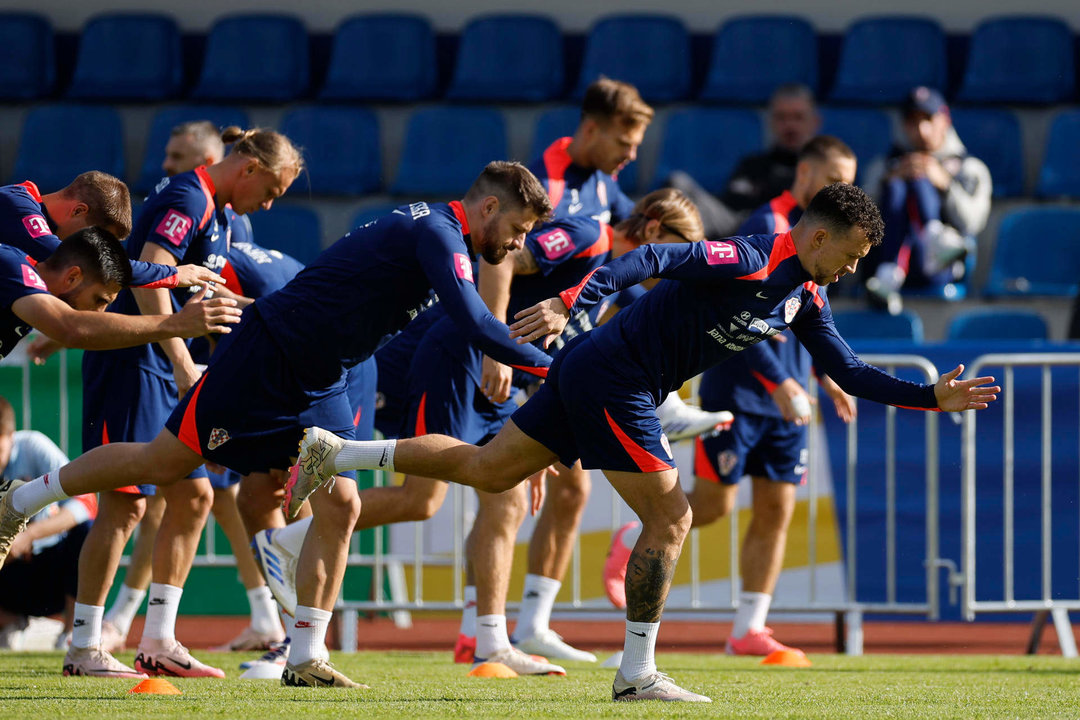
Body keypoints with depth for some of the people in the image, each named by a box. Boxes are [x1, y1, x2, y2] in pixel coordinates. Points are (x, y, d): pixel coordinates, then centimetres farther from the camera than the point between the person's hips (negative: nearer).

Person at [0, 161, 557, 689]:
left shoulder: (440, 233, 10)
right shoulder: (437, 234, -19)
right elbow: (474, 325, -29)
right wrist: (543, 366, -22)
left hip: (317, 384, 9)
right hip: (266, 357, -9)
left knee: (339, 506, -4)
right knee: (163, 462, 0)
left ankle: (304, 658, -2)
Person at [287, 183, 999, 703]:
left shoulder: (805, 300, 9)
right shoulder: (748, 261, -20)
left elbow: (850, 373, 15)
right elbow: (653, 258, -29)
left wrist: (933, 396, 8)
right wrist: (572, 301, -39)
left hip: (596, 378, 9)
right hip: (612, 377, -9)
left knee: (487, 470, 15)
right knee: (670, 520, -7)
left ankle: (334, 453, 19)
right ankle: (637, 674, 0)